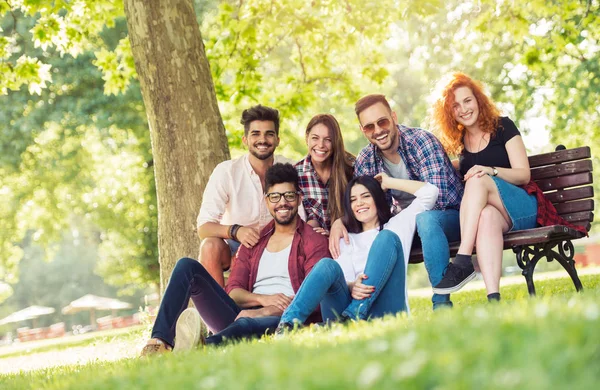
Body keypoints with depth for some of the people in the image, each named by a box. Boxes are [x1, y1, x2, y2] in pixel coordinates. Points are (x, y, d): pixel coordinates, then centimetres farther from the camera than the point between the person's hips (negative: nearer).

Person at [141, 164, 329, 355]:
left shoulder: (313, 242, 9)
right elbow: (233, 291, 13)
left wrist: (267, 311, -19)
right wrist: (263, 299, -10)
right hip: (240, 314, 6)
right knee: (187, 266, -9)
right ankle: (160, 342, -29)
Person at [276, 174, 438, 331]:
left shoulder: (394, 226, 25)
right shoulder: (347, 240, 28)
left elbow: (430, 192, 14)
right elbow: (344, 277, 9)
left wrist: (388, 182, 24)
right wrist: (352, 287, -17)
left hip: (385, 311, -1)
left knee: (387, 238, -19)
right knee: (328, 265, -27)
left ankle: (354, 315, -33)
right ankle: (286, 325, -51)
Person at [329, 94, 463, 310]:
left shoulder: (421, 141, -21)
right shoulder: (365, 160, -4)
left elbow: (436, 198, -29)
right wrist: (339, 221, -21)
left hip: (450, 217, -5)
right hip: (410, 222, 6)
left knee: (425, 218, -37)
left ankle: (442, 303, -30)